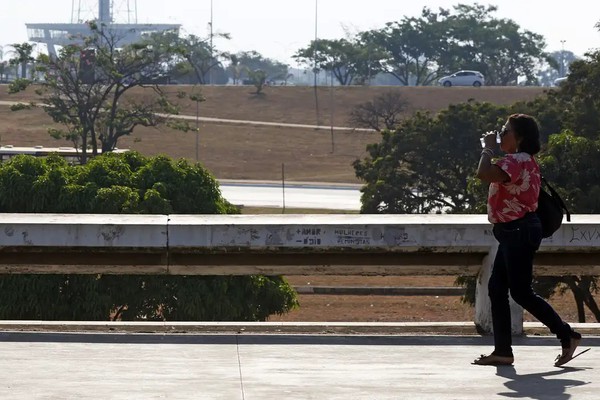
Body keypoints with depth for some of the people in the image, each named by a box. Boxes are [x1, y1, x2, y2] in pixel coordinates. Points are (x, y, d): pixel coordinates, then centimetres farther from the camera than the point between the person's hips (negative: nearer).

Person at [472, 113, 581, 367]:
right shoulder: (523, 161, 17)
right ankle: (503, 351, 7)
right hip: (514, 233, 11)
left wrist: (488, 148, -20)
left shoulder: (517, 161, -18)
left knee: (521, 292, -6)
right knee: (497, 288, 7)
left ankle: (567, 336, 2)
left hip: (519, 232, -11)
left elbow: (484, 174, -32)